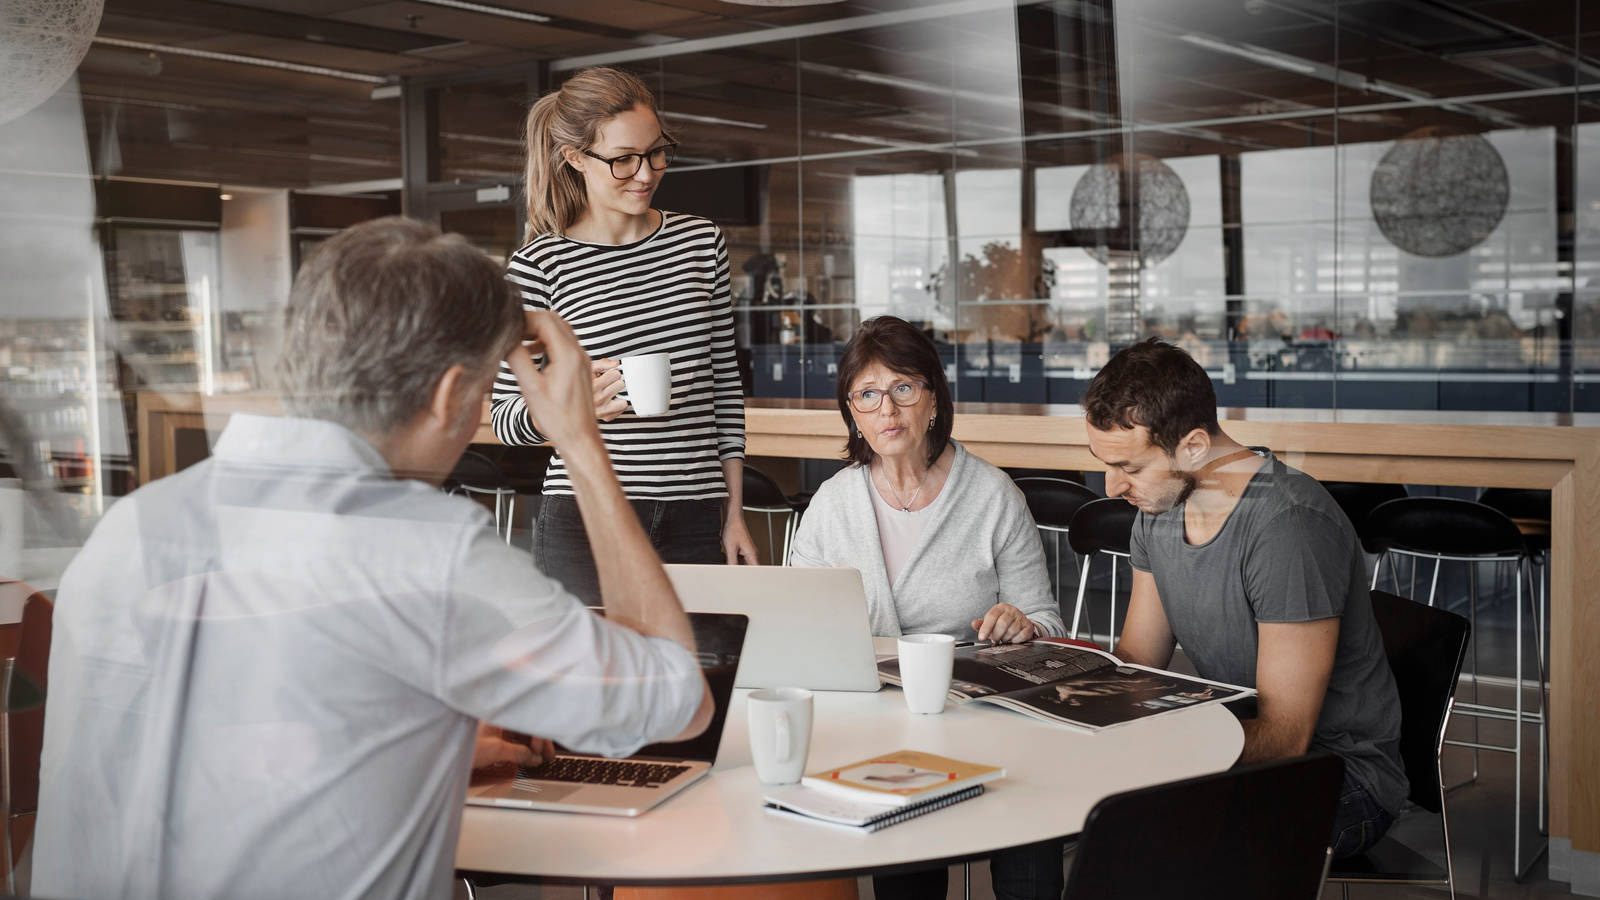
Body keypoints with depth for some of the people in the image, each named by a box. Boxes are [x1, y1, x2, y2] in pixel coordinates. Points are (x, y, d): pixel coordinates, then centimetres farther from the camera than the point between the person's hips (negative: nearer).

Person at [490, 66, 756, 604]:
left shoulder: (702, 242, 9)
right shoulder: (537, 266, -3)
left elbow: (725, 384, 13)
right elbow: (505, 417, 0)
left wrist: (735, 513, 9)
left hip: (696, 523, 3)